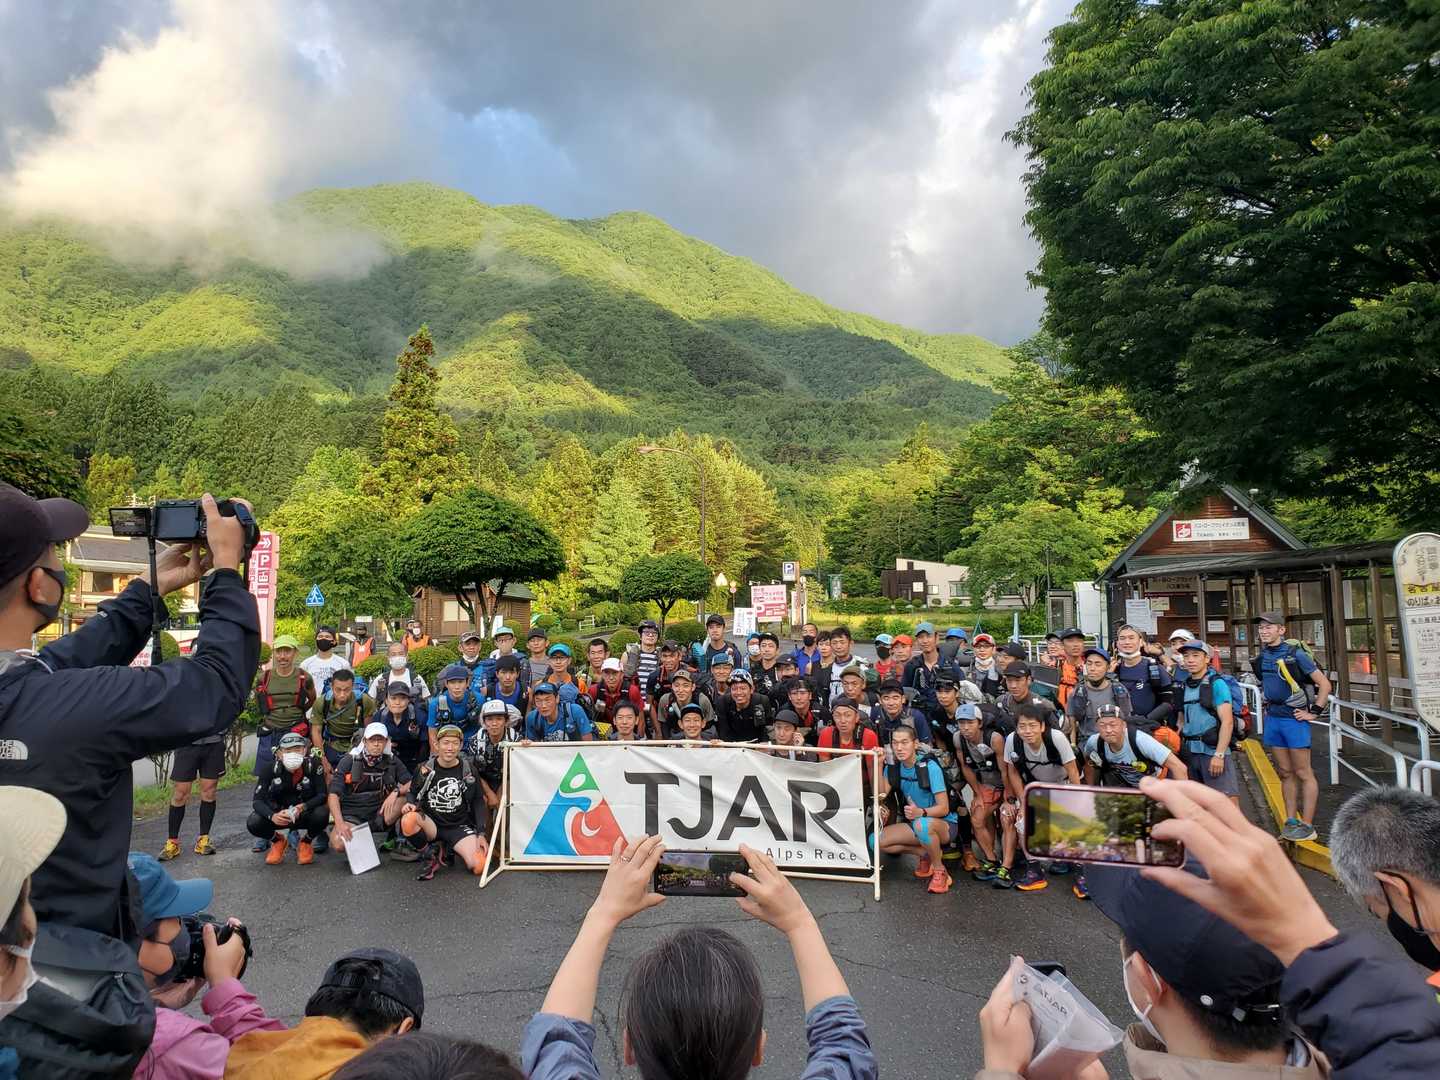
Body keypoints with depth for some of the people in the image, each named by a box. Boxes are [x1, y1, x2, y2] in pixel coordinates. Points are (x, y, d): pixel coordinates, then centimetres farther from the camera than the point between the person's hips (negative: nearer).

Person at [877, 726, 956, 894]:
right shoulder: (893, 767, -2)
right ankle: (927, 853, 4)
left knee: (922, 824, -40)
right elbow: (881, 794, -15)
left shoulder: (929, 766, -19)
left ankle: (940, 872, -14)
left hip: (944, 823, -6)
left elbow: (944, 808, -22)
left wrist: (921, 812, -41)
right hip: (914, 822, 6)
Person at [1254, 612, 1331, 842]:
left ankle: (1307, 825, 6)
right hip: (1272, 718, 7)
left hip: (1294, 718, -7)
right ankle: (1291, 822, 19)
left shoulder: (1296, 654, -13)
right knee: (1285, 774, 12)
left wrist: (1314, 713, -12)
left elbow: (1324, 684, -11)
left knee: (1303, 774, 1)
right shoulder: (1262, 657, 7)